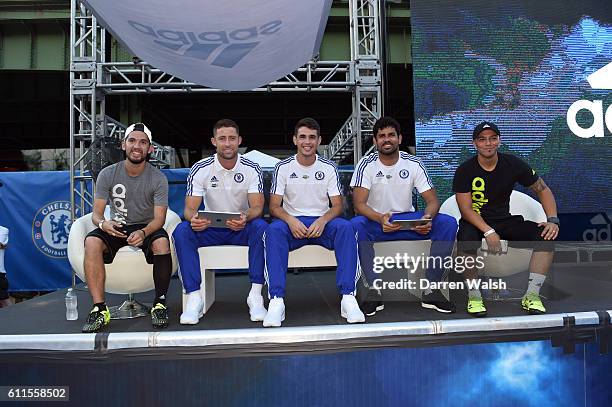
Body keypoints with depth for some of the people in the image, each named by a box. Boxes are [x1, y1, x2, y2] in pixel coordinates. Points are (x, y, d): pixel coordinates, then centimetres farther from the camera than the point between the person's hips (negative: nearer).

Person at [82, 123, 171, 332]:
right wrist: (103, 223, -32)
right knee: (91, 242, -29)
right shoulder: (107, 175, -4)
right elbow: (96, 213, -6)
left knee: (162, 242, -35)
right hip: (117, 227, 2)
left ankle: (159, 303, -18)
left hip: (147, 227, -1)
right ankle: (99, 308, -25)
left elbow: (159, 218, -14)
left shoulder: (158, 178, -8)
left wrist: (143, 232, -37)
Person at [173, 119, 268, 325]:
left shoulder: (252, 169, -6)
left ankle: (255, 295, -28)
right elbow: (189, 208, -10)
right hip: (210, 228, 1)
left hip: (242, 229, 0)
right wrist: (193, 218, -36)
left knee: (261, 227, -33)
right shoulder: (200, 169, -6)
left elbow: (257, 207, -14)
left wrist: (245, 218, -39)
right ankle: (194, 297, -25)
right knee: (182, 231, -28)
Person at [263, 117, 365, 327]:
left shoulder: (328, 168, 6)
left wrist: (323, 221, -20)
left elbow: (337, 205, 3)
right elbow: (274, 206, 0)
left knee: (345, 227, -32)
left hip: (322, 223, 1)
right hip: (292, 222, 0)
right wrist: (290, 220, -23)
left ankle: (348, 296, -32)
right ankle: (276, 300, -36)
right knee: (274, 230, -34)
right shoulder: (283, 167, 3)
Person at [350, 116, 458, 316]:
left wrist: (427, 217, -28)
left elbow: (432, 200, -3)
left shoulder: (413, 163, -1)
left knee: (448, 223, -21)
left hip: (408, 220, 3)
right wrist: (380, 218, -38)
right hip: (376, 221, -2)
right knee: (355, 225, -36)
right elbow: (359, 204, -18)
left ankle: (430, 289, -15)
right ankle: (374, 290, -26)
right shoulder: (366, 165, -7)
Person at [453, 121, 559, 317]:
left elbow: (543, 189, 7)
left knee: (547, 235, -18)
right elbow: (466, 209, -14)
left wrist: (553, 219, -9)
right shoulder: (465, 171, -9)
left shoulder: (513, 164, -1)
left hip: (504, 220, 4)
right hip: (475, 222, -3)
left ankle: (531, 296, -11)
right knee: (466, 240, -37)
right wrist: (488, 231, -29)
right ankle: (474, 297, -17)